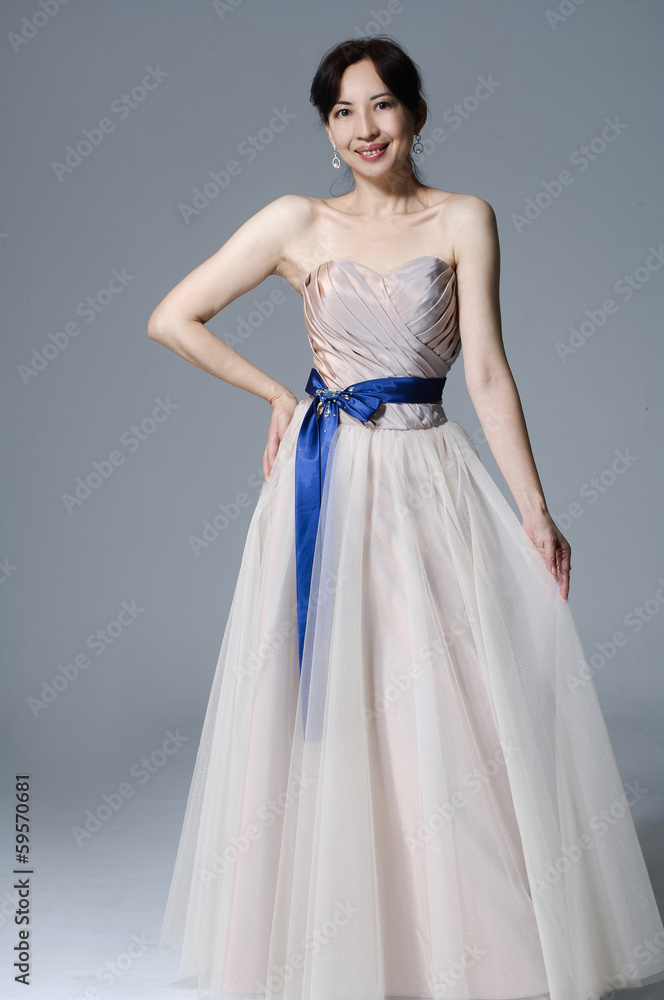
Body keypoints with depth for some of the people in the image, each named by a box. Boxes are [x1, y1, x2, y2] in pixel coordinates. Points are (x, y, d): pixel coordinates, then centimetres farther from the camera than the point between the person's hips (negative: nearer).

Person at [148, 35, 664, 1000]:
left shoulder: (465, 220, 5)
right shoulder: (298, 224, 5)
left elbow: (488, 372, -1)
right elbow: (172, 319, 7)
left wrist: (535, 510, -7)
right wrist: (277, 393, 5)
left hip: (435, 484, 0)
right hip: (330, 483, 0)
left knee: (456, 713, 0)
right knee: (329, 712, 3)